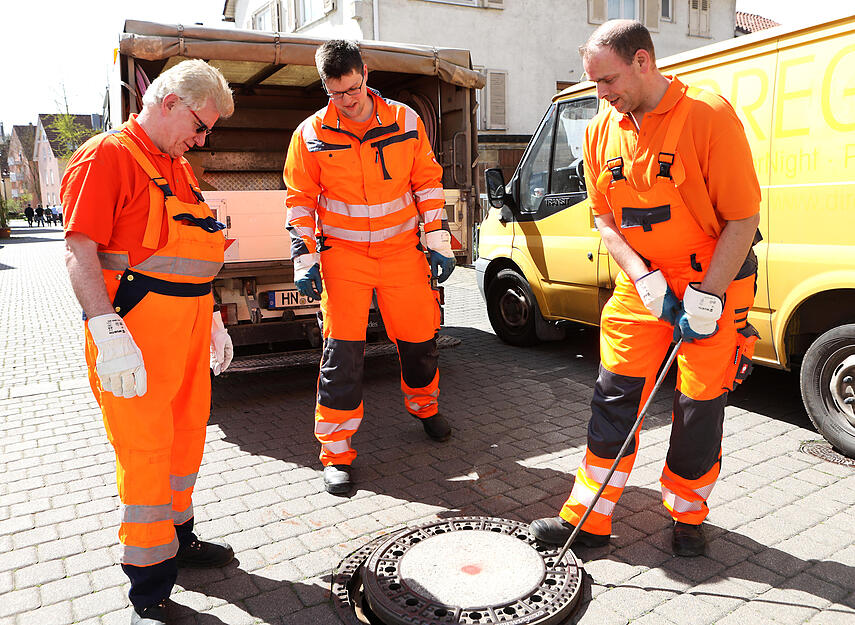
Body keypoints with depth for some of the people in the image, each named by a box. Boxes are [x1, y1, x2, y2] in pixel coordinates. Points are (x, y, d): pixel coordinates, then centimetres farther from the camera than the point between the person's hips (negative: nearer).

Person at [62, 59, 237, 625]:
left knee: (187, 435, 17)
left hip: (188, 323, 9)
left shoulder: (179, 168, 19)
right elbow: (80, 252, -16)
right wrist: (107, 333, -24)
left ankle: (178, 540, 37)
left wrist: (211, 318, 22)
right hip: (136, 327, -8)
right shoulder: (106, 156, -8)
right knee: (145, 449, -2)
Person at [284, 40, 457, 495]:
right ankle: (336, 452, 6)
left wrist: (438, 241, 2)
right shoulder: (311, 135, -4)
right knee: (342, 350, -7)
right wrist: (304, 260, -4)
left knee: (420, 337, 11)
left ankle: (424, 406, 42)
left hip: (402, 251, 2)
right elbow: (300, 201, 2)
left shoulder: (405, 121, 0)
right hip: (342, 254, -2)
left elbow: (428, 181, 7)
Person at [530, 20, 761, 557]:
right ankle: (588, 520, 14)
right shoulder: (602, 131, 0)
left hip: (714, 283, -4)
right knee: (615, 396, 3)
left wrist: (705, 297, -17)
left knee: (700, 407, 4)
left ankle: (688, 515, 27)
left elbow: (743, 219, -14)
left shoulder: (710, 116, -16)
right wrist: (643, 278, -9)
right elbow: (605, 218, 5)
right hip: (641, 285, 4)